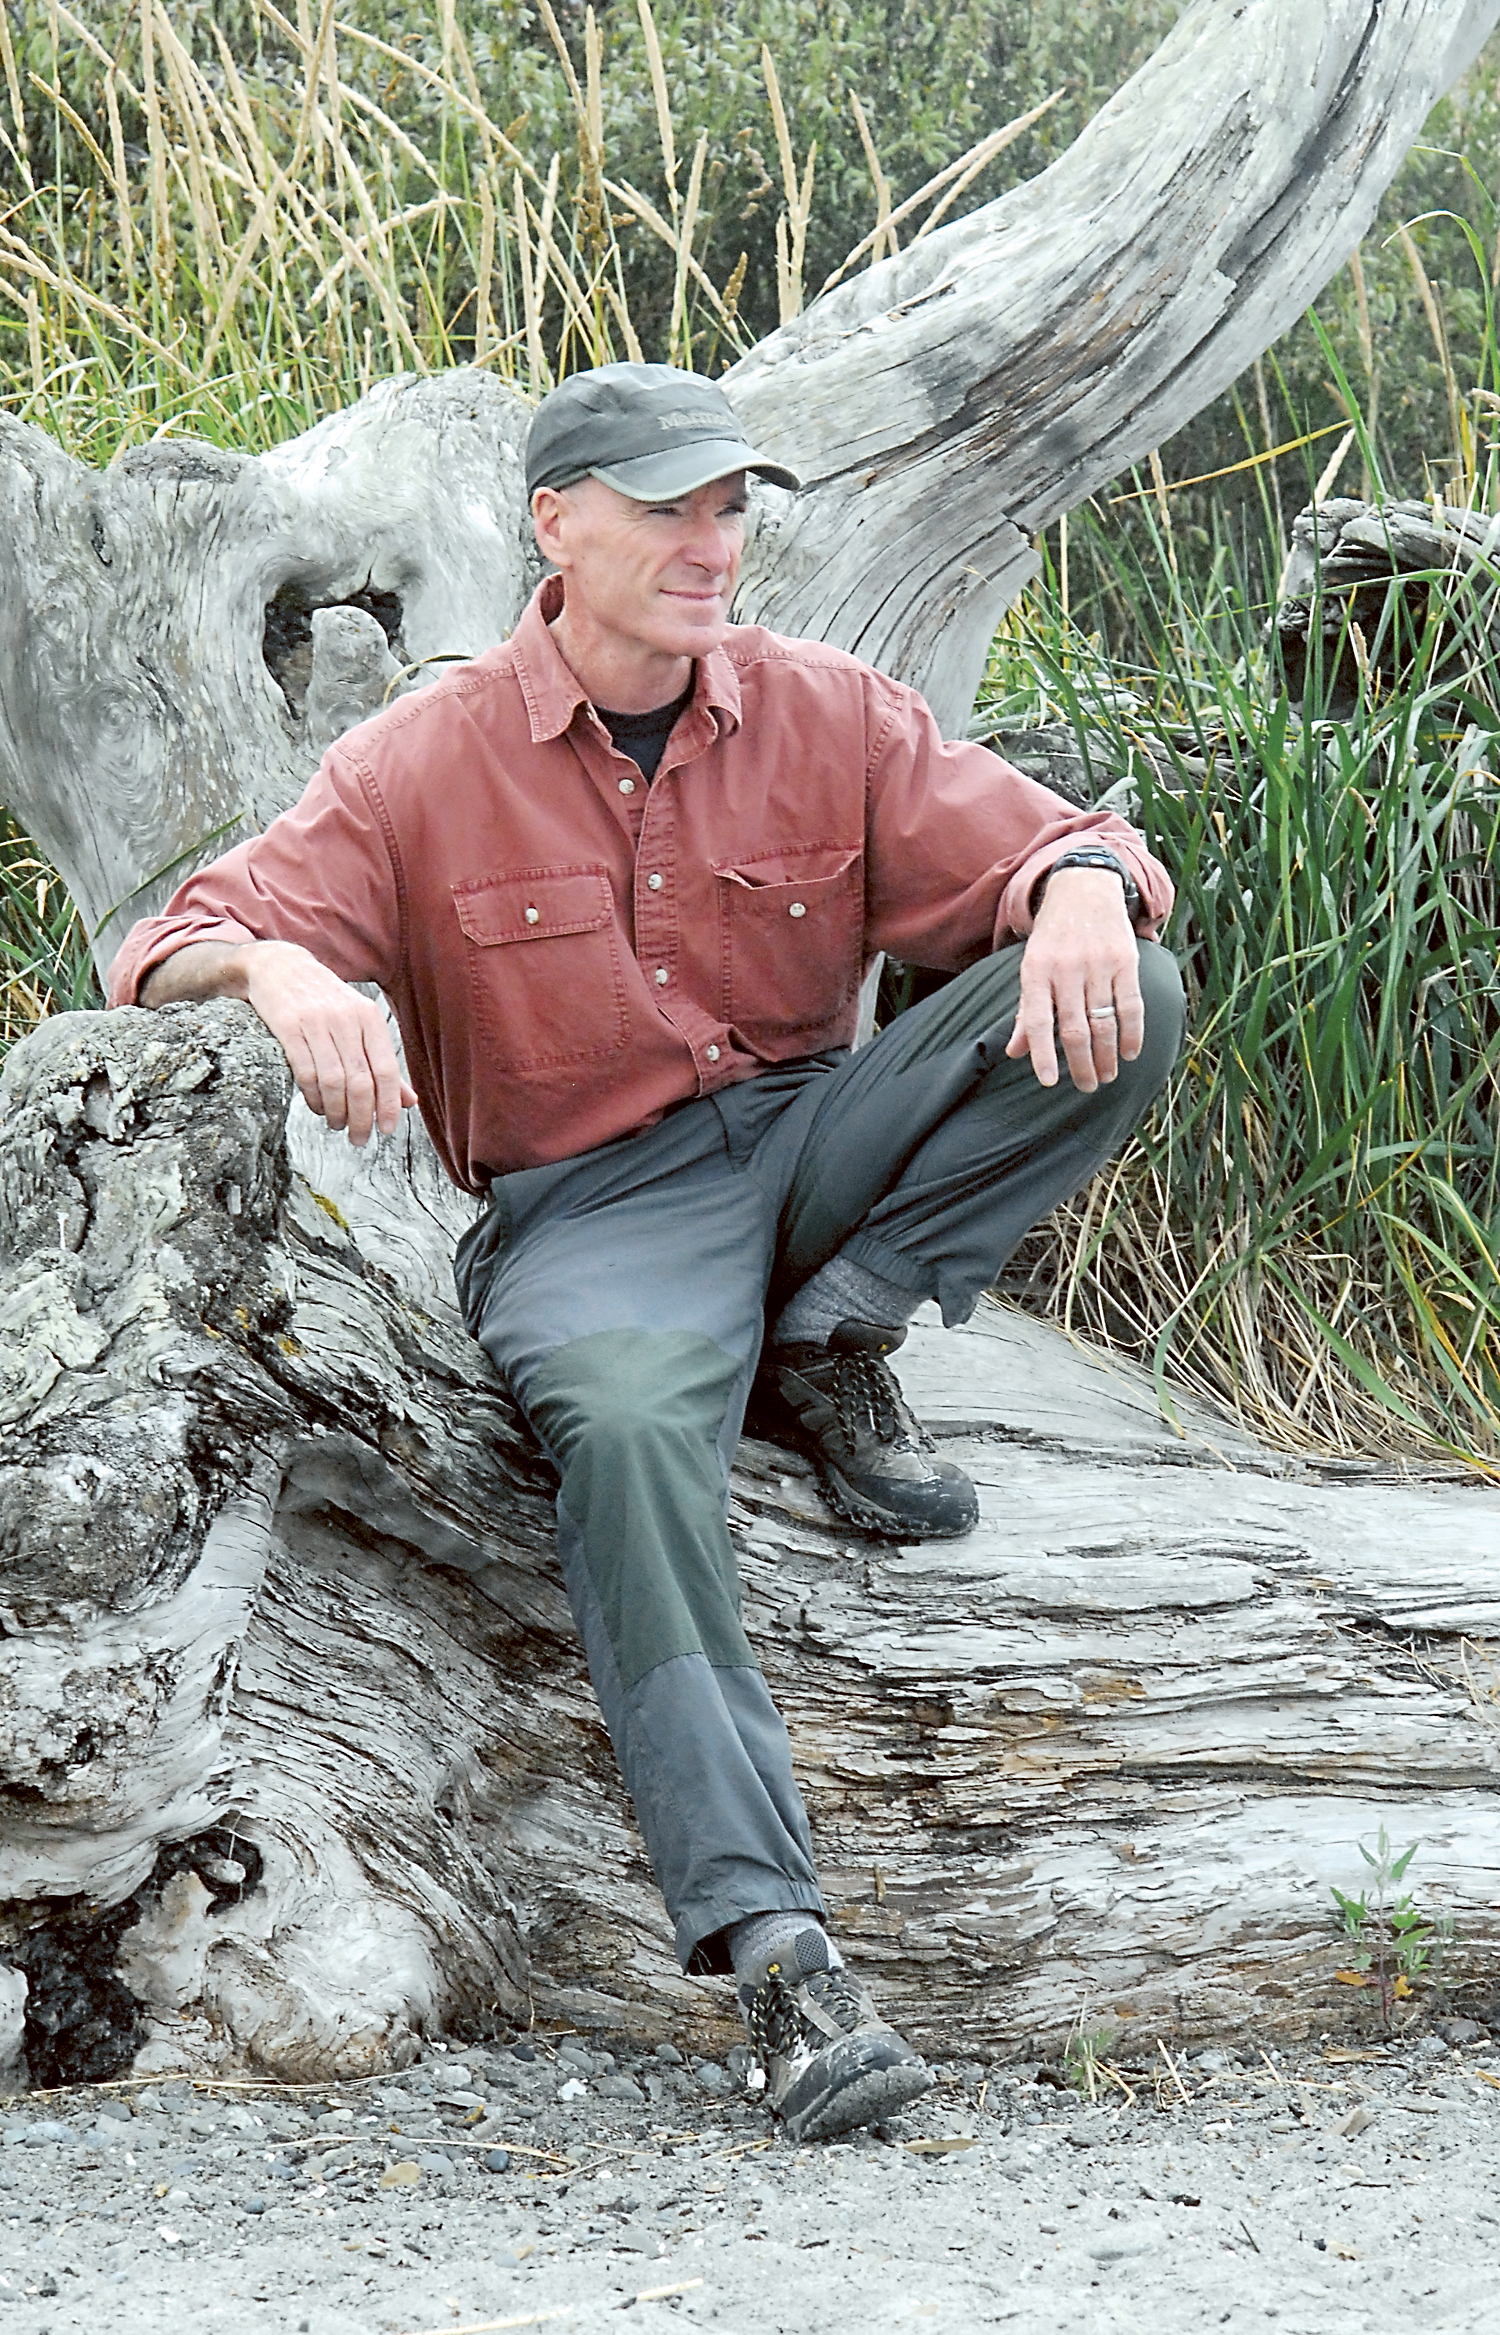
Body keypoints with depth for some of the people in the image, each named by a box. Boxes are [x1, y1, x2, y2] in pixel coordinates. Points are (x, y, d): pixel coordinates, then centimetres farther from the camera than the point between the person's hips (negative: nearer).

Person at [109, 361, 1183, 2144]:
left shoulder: (826, 718, 5)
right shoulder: (425, 765, -3)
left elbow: (1034, 847, 2)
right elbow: (176, 952, -7)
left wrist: (1084, 891, -25)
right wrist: (282, 974, -33)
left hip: (815, 1140, 3)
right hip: (588, 1207, -3)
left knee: (1117, 1001, -19)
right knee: (624, 1417, -39)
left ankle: (833, 1346, -7)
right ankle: (773, 1948, -44)